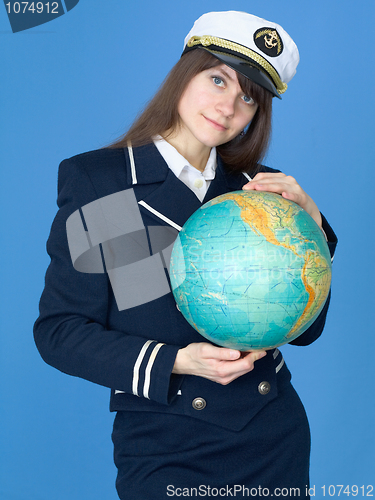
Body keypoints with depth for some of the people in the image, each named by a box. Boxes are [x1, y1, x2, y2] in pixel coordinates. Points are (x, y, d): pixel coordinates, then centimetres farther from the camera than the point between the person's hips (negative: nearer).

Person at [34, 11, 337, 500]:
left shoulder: (258, 189, 3)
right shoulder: (95, 182, -7)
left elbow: (303, 329, 3)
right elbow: (59, 330, -8)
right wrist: (174, 362, -19)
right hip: (166, 451, -4)